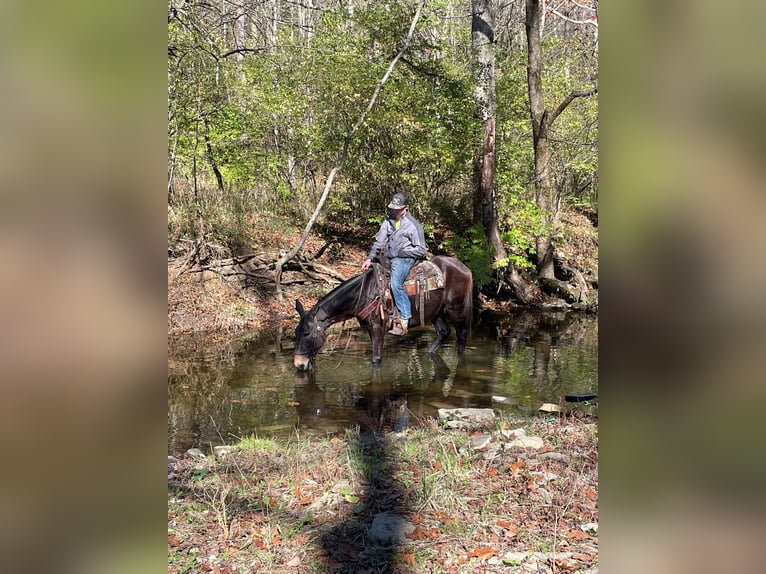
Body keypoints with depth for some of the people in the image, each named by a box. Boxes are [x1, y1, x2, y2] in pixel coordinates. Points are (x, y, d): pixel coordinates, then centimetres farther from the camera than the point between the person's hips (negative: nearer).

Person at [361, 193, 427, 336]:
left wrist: (400, 252, -12)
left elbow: (421, 250, -7)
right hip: (388, 258, 8)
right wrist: (369, 258, -4)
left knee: (396, 284, -29)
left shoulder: (414, 225, -7)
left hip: (404, 259, -8)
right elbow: (379, 241, 9)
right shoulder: (389, 220, 11)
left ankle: (404, 321, -28)